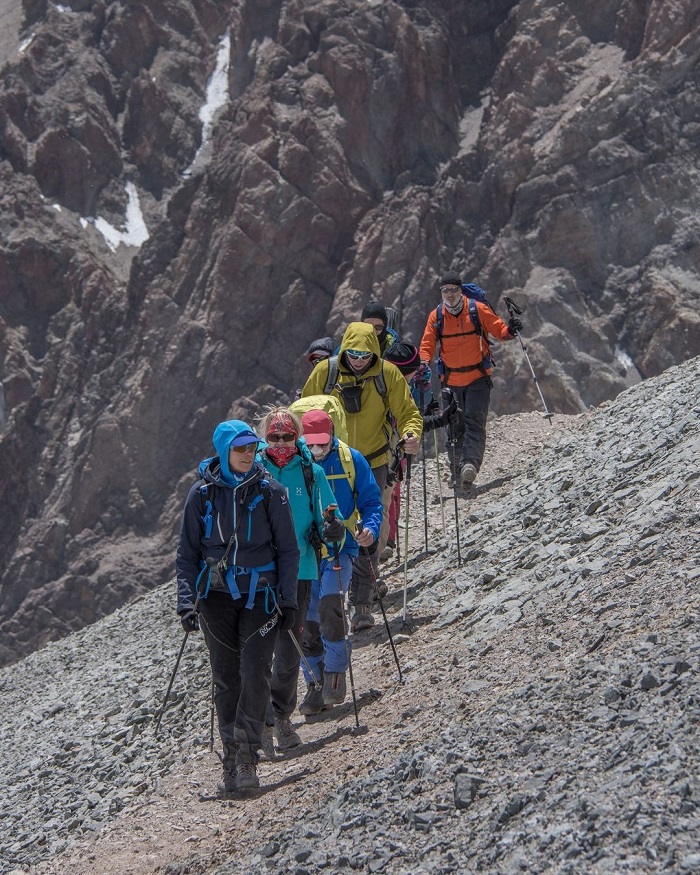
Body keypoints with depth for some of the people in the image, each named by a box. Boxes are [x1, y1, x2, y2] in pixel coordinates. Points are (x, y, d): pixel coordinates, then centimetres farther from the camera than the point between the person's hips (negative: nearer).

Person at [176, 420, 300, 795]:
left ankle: (247, 757, -12)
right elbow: (187, 554, 5)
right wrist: (187, 602, -4)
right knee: (226, 679, 5)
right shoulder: (202, 493, 0)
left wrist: (288, 601, 0)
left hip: (259, 595, -1)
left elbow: (287, 550, 4)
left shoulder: (269, 492, -2)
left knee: (255, 673, -14)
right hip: (216, 596, 1)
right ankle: (231, 760, 13)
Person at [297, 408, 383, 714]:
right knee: (306, 619, 2)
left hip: (339, 548, -2)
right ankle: (315, 684, 15)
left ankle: (336, 672, -14)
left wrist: (370, 528, -14)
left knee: (330, 602, -25)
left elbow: (371, 500, 5)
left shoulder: (351, 460, -2)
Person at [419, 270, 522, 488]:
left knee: (474, 421, -16)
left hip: (478, 379, -3)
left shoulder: (477, 309, -5)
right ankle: (457, 474, 12)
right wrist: (424, 362, -18)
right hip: (451, 381, 3)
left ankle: (471, 462, -30)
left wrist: (509, 330, -23)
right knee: (455, 427, 7)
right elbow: (427, 344, 2)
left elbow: (498, 328, 0)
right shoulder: (436, 316, 1)